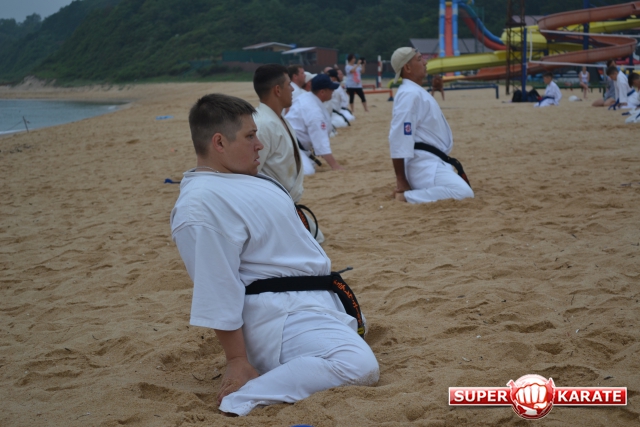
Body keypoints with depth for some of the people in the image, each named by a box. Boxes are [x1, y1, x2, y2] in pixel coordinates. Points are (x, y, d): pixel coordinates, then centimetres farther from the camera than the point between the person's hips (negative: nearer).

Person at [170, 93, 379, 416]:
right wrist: (237, 361, -23)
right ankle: (240, 402, -26)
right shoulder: (202, 205, -26)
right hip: (279, 314, -11)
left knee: (357, 324, 35)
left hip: (312, 296, 11)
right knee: (358, 366, -30)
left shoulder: (242, 176, 8)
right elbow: (218, 294, -26)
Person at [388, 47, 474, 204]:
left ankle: (410, 190, 11)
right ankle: (407, 196, -17)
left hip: (433, 161, 10)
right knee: (463, 193, -24)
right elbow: (399, 139, -23)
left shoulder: (417, 91, 17)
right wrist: (401, 180, -22)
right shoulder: (409, 94, -16)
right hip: (424, 164, -10)